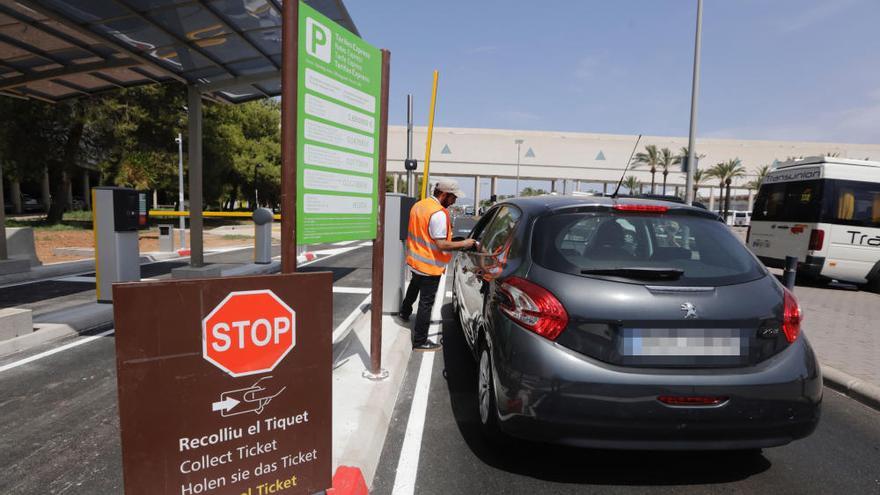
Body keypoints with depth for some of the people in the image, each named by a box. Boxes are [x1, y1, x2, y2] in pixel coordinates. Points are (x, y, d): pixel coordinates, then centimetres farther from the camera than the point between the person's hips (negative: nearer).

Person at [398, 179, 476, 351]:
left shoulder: (418, 205, 4)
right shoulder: (438, 213, -24)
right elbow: (441, 244, -26)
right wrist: (463, 244, -17)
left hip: (415, 260, 9)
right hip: (430, 266, -9)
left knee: (414, 286, 34)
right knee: (426, 303, 1)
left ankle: (404, 312, 56)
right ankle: (420, 341, 9)